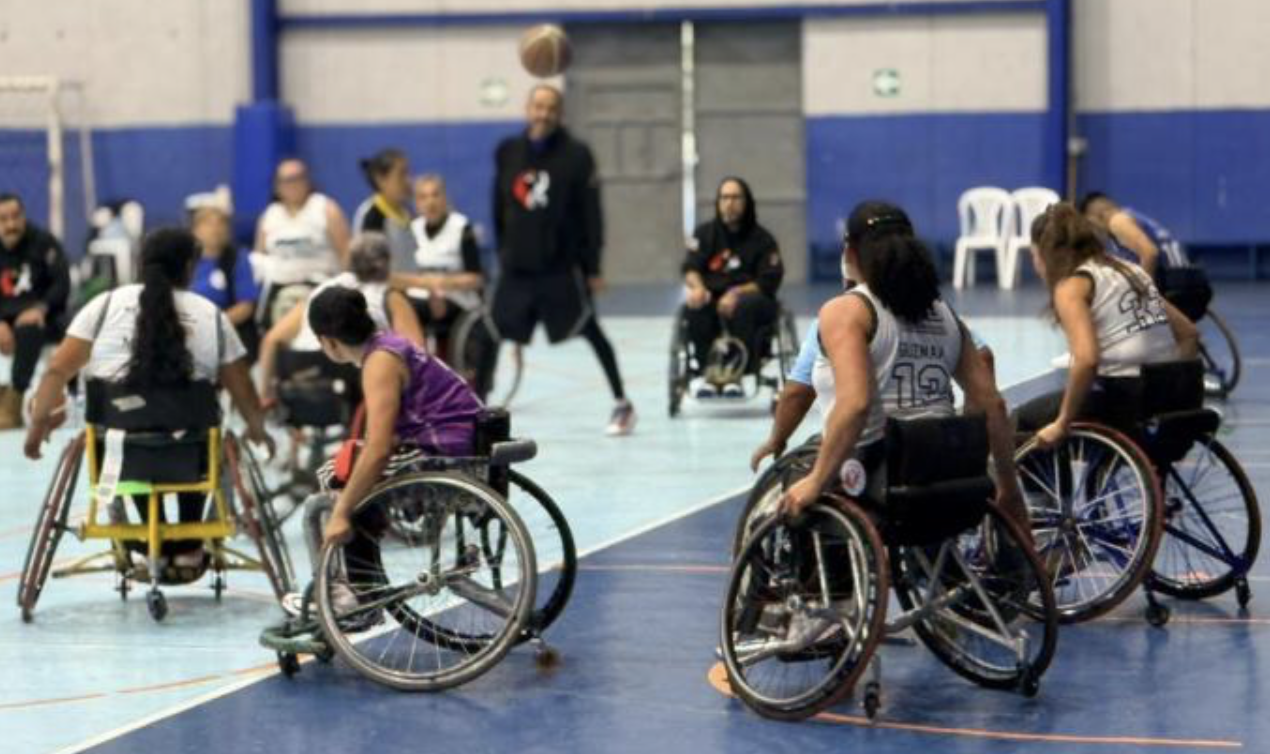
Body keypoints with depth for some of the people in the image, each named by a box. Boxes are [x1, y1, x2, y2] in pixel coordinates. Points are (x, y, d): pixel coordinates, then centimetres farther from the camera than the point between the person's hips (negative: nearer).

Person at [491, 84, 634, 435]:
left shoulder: (575, 155, -6)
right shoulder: (508, 152, 5)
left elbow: (590, 215, -6)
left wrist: (593, 267, -8)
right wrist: (502, 250, 14)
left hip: (561, 264, -4)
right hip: (516, 264, 4)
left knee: (589, 330, 0)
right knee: (492, 333, 3)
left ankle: (622, 403, 9)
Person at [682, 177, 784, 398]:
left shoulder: (761, 238, 4)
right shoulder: (705, 233, 12)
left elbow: (769, 282, -5)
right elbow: (690, 267, 2)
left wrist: (736, 293, -21)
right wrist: (697, 286, -22)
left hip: (751, 298, -2)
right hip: (713, 297, 2)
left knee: (744, 306, -37)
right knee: (695, 306, -32)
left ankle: (736, 375, -28)